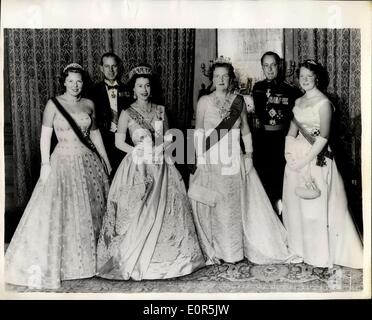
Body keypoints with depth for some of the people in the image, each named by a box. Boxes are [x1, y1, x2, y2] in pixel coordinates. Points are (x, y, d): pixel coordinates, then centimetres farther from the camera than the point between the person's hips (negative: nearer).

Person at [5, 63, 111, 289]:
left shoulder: (89, 104, 6)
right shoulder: (53, 104, -4)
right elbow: (45, 135, -6)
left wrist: (106, 160, 13)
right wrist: (45, 164, -14)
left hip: (89, 161, 4)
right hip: (64, 161, -4)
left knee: (91, 208, 11)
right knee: (59, 209, -4)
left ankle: (88, 257, 29)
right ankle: (50, 263, 8)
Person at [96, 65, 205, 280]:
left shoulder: (160, 110, 8)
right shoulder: (127, 114, -1)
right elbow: (119, 142, 0)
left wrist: (162, 147, -6)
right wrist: (136, 151, -14)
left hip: (160, 165, 3)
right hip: (138, 166, -3)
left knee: (165, 210, 5)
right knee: (137, 212, -2)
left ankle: (167, 257, 20)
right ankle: (135, 260, 14)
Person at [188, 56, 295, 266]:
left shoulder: (238, 101, 6)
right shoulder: (204, 101, 0)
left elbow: (246, 132, 9)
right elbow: (199, 132, 2)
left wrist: (249, 156, 0)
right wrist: (200, 158, -5)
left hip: (234, 160, 2)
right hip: (211, 160, -2)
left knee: (237, 205, 5)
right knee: (213, 207, 3)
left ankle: (236, 249, 21)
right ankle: (213, 251, 17)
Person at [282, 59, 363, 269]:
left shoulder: (323, 102, -10)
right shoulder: (298, 102, 12)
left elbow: (323, 137, -15)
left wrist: (304, 160, -17)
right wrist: (289, 152, -3)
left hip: (316, 158, -7)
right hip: (297, 157, 7)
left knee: (316, 205, 0)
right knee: (296, 204, 12)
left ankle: (321, 254, 16)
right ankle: (300, 248, 29)